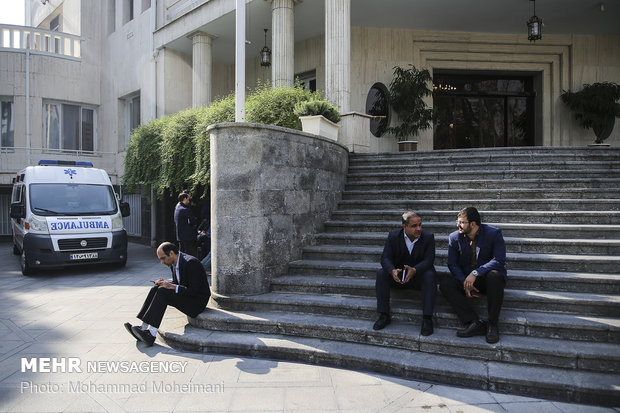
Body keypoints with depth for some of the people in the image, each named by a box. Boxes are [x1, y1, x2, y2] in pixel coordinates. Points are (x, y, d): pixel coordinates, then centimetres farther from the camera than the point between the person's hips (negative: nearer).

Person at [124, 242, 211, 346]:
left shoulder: (190, 263, -21)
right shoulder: (174, 263, 7)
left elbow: (194, 290, -23)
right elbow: (176, 283, 17)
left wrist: (173, 286, -23)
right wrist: (166, 283, -3)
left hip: (197, 300, -9)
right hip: (184, 295, 9)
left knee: (162, 292, -22)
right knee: (156, 289, -6)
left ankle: (151, 334, -22)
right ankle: (144, 328, -10)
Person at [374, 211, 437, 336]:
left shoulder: (428, 237, -9)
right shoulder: (393, 236, -6)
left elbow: (429, 260, -18)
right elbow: (385, 258, -13)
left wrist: (414, 270, -40)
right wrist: (392, 271, -37)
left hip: (419, 276, -1)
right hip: (398, 276, 2)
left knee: (429, 275, -32)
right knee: (381, 273, -24)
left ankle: (427, 318, -29)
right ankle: (384, 315, -17)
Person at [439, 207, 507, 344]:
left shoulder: (494, 233, -11)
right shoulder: (454, 237, 0)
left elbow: (499, 260, -20)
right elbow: (452, 264, 0)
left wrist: (475, 273, -31)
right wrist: (464, 282, -17)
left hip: (488, 277, -3)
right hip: (465, 277, 4)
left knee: (494, 276, -38)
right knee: (445, 284, -22)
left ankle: (492, 325, -25)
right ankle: (475, 323, -29)